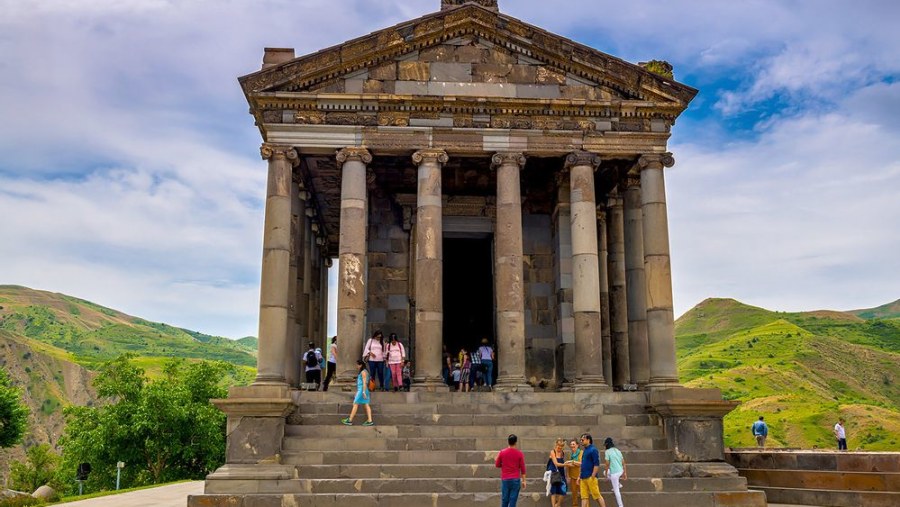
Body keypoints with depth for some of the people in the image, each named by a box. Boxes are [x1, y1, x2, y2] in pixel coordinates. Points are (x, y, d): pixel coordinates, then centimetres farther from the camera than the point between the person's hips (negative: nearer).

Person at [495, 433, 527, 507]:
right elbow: (522, 468, -2)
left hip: (505, 479, 1)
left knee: (504, 500, 8)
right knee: (513, 500, 0)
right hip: (515, 479, -1)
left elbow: (497, 465, 7)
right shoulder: (519, 453, -4)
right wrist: (523, 481, 4)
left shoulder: (502, 452, -1)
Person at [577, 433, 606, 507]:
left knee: (597, 496, -3)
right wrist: (579, 477, 19)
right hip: (583, 478, 9)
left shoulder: (593, 450, -9)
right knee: (584, 497, 5)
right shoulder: (585, 451, 18)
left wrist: (592, 477, -19)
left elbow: (597, 465, -15)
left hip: (590, 478, -9)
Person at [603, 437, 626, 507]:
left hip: (614, 473, -7)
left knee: (616, 490, 3)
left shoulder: (607, 452, -8)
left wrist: (606, 473, 2)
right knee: (605, 472, 31)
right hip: (620, 471, 7)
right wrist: (625, 473, 17)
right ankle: (618, 484, 24)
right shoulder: (618, 451, 11)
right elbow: (623, 462, 12)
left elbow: (607, 464, -10)